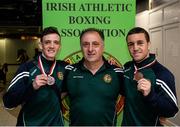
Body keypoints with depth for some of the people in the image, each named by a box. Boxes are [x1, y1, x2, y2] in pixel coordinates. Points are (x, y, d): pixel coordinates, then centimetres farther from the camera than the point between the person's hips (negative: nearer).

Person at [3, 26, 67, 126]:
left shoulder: (64, 67, -3)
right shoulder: (27, 68, -12)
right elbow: (8, 102, -17)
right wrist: (32, 87, -30)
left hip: (56, 122, 3)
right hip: (30, 122, -2)